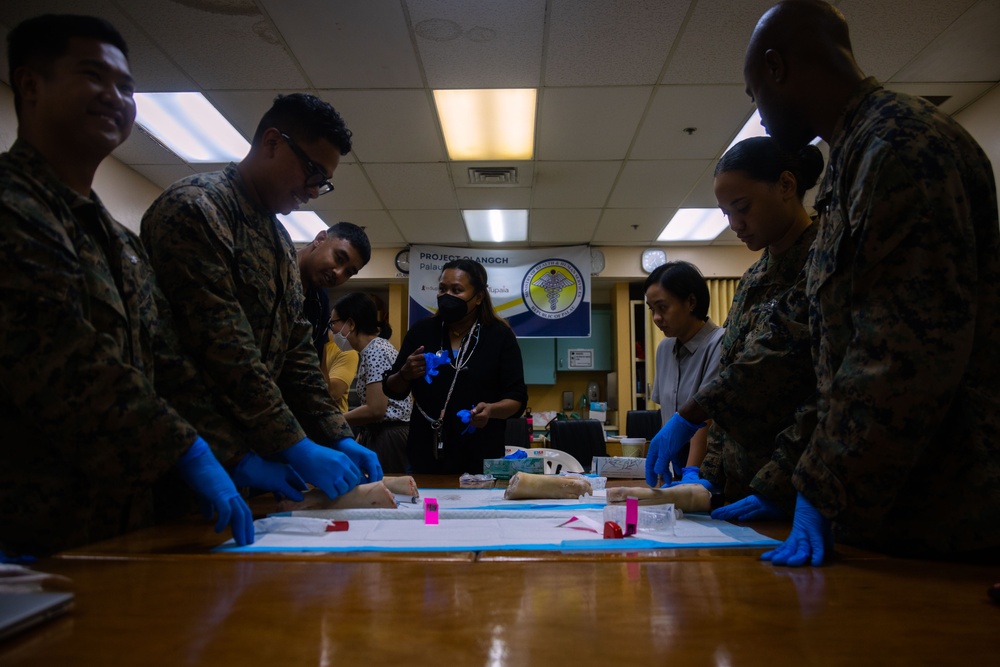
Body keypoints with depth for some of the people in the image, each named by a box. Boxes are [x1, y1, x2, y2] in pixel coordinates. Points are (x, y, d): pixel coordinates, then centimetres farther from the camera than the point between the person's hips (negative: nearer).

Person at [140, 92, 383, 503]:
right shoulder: (194, 208, -13)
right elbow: (221, 346, -23)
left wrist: (338, 439, 2)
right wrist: (295, 446, -23)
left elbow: (296, 351, 13)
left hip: (246, 459, 8)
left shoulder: (281, 243, 16)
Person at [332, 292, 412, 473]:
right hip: (378, 434, 9)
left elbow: (375, 410, -20)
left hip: (387, 438, -9)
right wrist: (358, 442, 10)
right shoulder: (373, 349, 15)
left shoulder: (375, 351, -14)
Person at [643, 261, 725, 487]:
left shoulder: (719, 345, -14)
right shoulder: (664, 348, 6)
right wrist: (662, 468, 1)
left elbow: (706, 422, -18)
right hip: (675, 472, 5)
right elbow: (666, 413, 9)